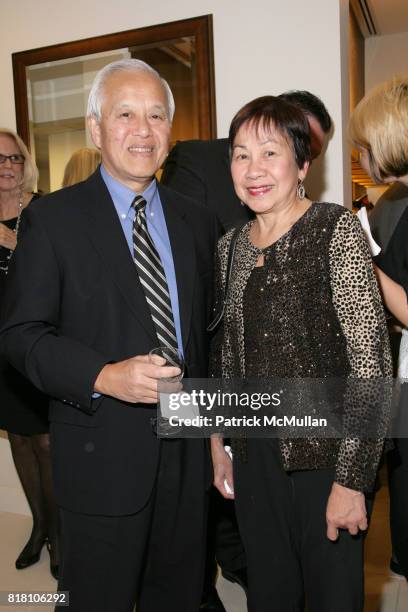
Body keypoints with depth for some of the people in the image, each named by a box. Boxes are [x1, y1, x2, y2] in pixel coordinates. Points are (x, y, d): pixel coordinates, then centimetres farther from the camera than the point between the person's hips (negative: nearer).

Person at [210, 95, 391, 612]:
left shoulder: (336, 230, -13)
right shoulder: (230, 247, 5)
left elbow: (372, 362, -16)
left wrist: (351, 480, -18)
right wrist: (219, 444, 10)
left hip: (325, 456, -5)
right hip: (255, 458, 5)